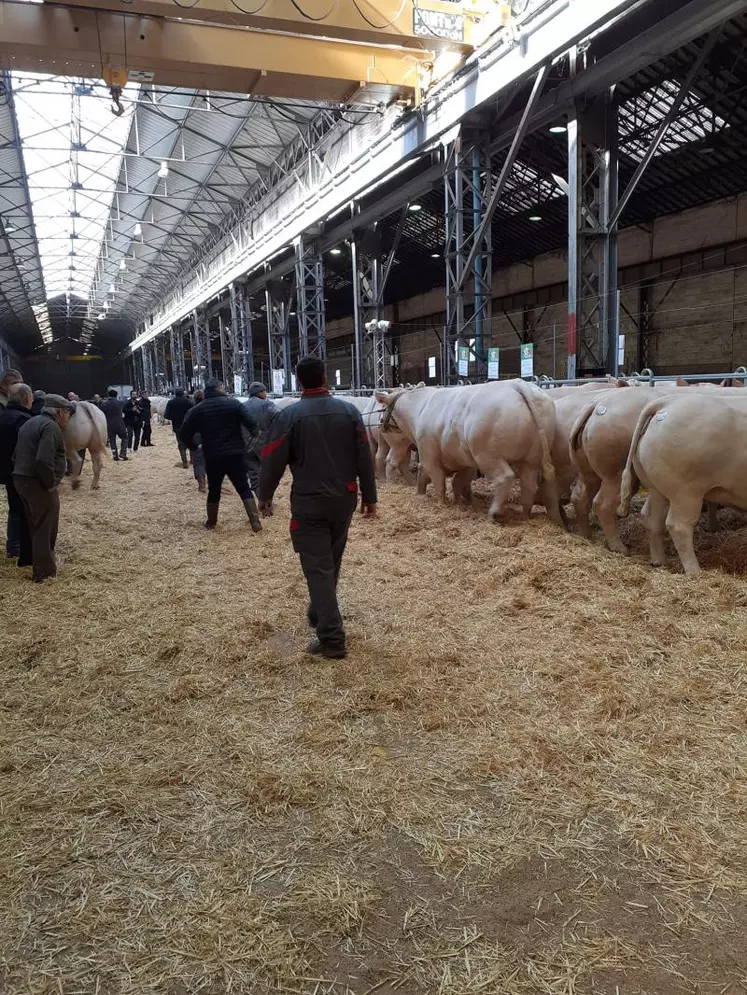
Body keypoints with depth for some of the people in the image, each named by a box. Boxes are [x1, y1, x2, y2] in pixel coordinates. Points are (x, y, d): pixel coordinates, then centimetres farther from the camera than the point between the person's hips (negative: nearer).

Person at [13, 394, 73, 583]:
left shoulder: (31, 423, 17)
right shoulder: (51, 427, -16)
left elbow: (17, 455, 17)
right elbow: (43, 460, -29)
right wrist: (51, 483, -18)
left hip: (21, 478, 9)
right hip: (38, 483, -9)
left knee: (35, 523, 22)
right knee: (46, 526, 1)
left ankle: (34, 559, 36)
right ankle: (43, 571, 7)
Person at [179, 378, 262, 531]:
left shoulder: (197, 410, 3)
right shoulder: (234, 403, -4)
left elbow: (184, 435, 3)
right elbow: (252, 424, -12)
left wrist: (193, 446, 21)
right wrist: (254, 432, 11)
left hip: (212, 457, 2)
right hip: (235, 454, -2)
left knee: (214, 490, 19)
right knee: (244, 488, 5)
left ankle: (211, 522, 29)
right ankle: (255, 522, -1)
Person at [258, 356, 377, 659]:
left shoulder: (289, 416, -9)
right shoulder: (349, 411, 1)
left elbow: (273, 459, -7)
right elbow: (365, 458, 1)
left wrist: (265, 495, 8)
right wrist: (370, 497, 9)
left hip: (308, 502, -4)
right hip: (344, 500, 5)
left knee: (317, 568, -1)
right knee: (330, 562, 22)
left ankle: (331, 638, -4)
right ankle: (318, 613, 40)